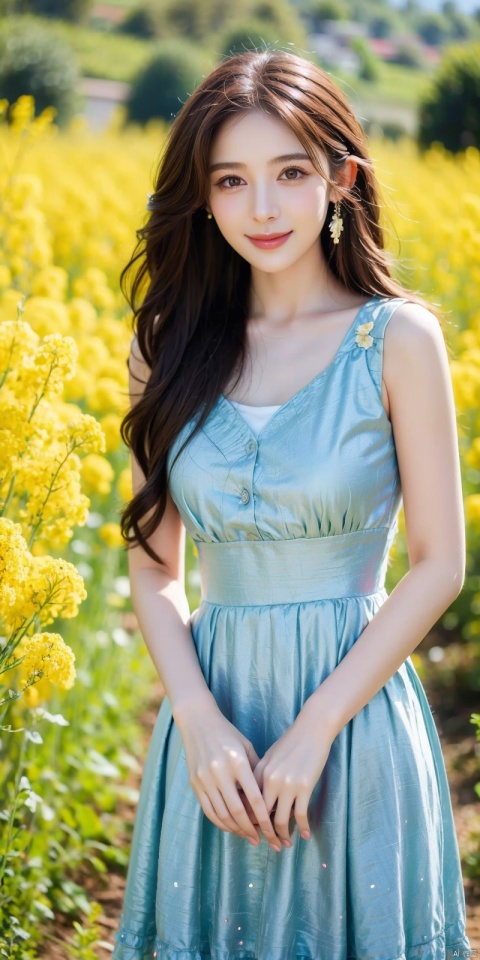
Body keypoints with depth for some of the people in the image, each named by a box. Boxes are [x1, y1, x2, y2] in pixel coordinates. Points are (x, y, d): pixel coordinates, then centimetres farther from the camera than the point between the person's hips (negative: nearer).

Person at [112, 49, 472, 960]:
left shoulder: (397, 338, -6)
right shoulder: (174, 348, 4)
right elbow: (153, 565, 6)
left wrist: (312, 730, -13)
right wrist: (198, 721, -10)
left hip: (354, 712, -3)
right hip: (215, 715, 3)